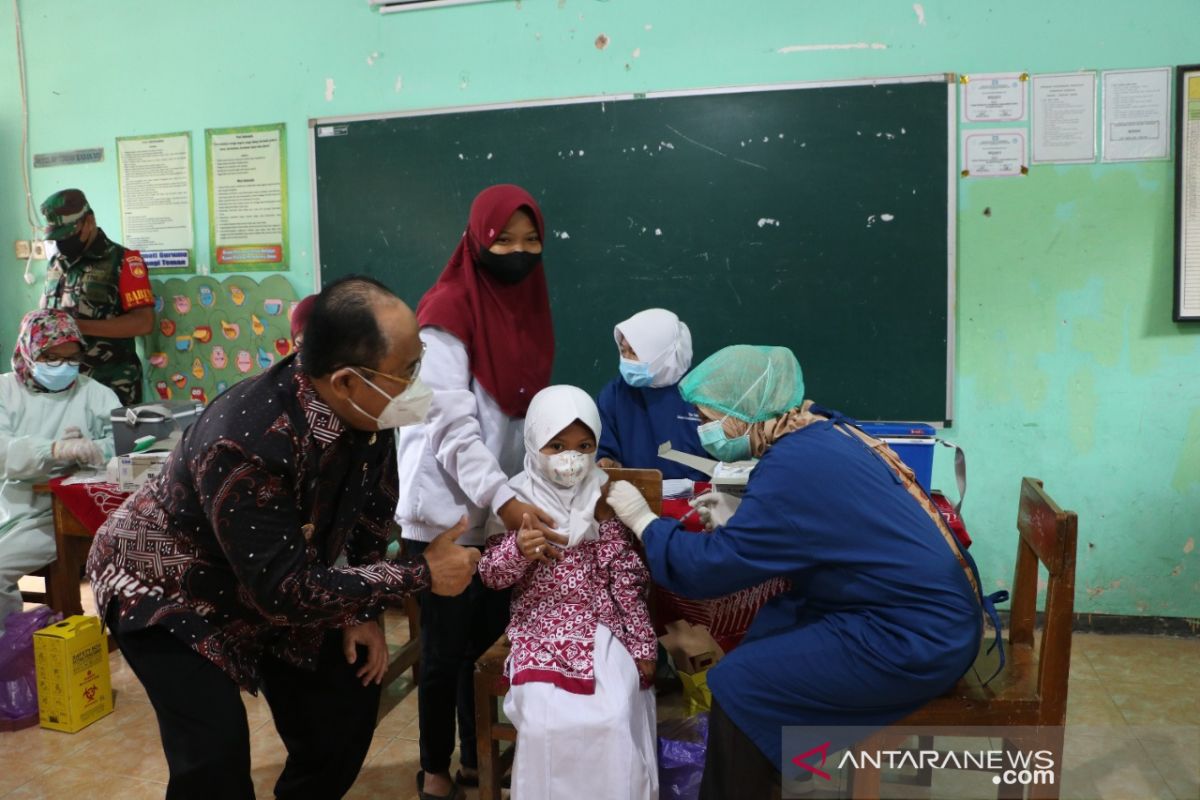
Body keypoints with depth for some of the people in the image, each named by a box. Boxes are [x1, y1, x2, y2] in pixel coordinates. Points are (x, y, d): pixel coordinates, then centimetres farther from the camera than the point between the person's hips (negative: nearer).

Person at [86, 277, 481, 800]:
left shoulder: (363, 411, -19)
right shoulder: (248, 444, -40)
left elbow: (370, 511, -1)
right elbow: (286, 590, -35)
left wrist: (361, 611, -4)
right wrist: (419, 575, -30)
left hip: (271, 581, 7)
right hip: (163, 586, -6)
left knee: (349, 697, 6)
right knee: (216, 746, -19)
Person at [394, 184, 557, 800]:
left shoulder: (529, 306, 7)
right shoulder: (448, 311, -15)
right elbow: (453, 426, -22)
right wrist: (502, 500, -32)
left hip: (503, 508, 6)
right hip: (449, 512, -6)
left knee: (491, 640, 14)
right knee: (447, 648, 7)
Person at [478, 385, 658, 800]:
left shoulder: (604, 500, -1)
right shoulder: (518, 499, -1)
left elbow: (628, 580, 2)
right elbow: (491, 576, 0)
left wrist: (642, 645, -1)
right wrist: (517, 549, -21)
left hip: (601, 627, 0)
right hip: (539, 628, 0)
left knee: (613, 720, -20)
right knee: (544, 721, -22)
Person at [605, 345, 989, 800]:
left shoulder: (796, 465, -23)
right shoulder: (821, 431, 4)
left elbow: (711, 566, -19)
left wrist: (643, 521, -6)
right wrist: (733, 519, 4)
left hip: (917, 638, -9)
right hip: (932, 612, 9)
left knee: (738, 685, -7)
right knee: (764, 635, 12)